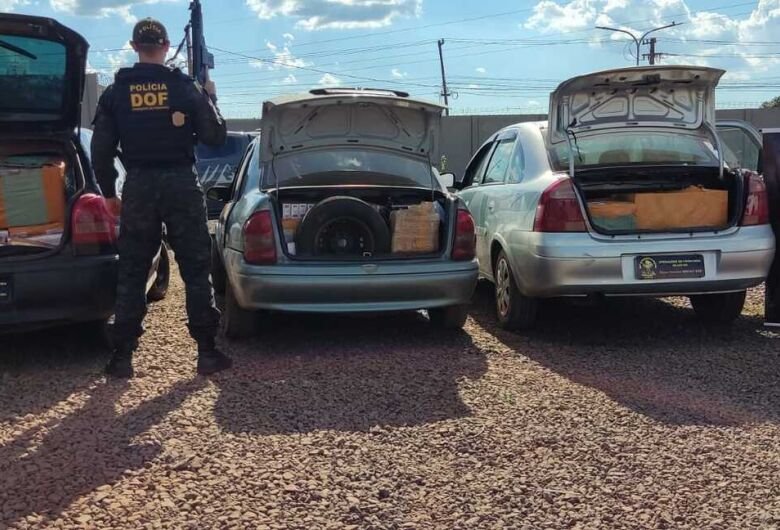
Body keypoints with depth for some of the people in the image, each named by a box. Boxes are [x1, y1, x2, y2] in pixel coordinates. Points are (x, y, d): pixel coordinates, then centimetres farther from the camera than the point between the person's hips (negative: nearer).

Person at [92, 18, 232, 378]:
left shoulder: (115, 92, 2)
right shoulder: (186, 88, -2)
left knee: (131, 274, 8)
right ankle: (207, 352, 6)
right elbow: (215, 136, 2)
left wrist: (109, 192, 16)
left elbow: (102, 150, 3)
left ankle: (122, 356, 9)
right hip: (181, 184, -1)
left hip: (137, 186, 1)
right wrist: (210, 99, 18)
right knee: (196, 271, 5)